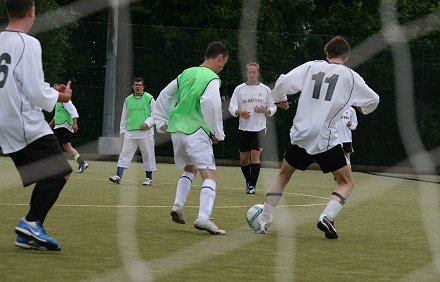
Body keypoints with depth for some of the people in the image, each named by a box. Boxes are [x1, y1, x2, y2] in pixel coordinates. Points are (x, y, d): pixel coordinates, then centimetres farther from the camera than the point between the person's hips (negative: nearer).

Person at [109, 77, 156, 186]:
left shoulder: (149, 98, 0)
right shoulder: (128, 100, 11)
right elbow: (124, 117, 17)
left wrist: (147, 123, -14)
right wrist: (122, 131, 13)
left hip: (145, 132, -3)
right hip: (130, 132, 3)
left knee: (147, 155, 3)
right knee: (125, 153, -4)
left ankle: (149, 178, 14)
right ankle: (118, 176, -7)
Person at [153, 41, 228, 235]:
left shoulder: (186, 73, 15)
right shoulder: (212, 79, -8)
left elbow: (164, 95, 20)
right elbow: (210, 103, -25)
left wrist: (161, 122, 25)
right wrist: (217, 132, -15)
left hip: (176, 130, 7)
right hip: (196, 132, -7)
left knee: (190, 168, 27)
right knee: (209, 175, -9)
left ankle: (178, 205, 12)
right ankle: (204, 217, -25)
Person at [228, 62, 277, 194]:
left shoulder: (265, 90, 6)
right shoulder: (239, 89, 5)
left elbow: (273, 108, 10)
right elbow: (232, 107, 0)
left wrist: (264, 110, -12)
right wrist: (240, 112, -21)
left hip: (259, 129, -2)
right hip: (243, 128, 2)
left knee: (255, 155, -15)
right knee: (243, 159, 6)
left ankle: (252, 185, -13)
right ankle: (248, 181, 29)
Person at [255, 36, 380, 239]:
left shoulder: (311, 67, 6)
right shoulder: (350, 76, 3)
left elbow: (282, 83, 0)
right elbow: (373, 100, 12)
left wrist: (279, 100, 22)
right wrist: (364, 107, 36)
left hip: (300, 136, 3)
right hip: (327, 139, -3)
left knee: (283, 176, 22)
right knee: (346, 183, 10)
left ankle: (263, 223, 17)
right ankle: (327, 217, -14)